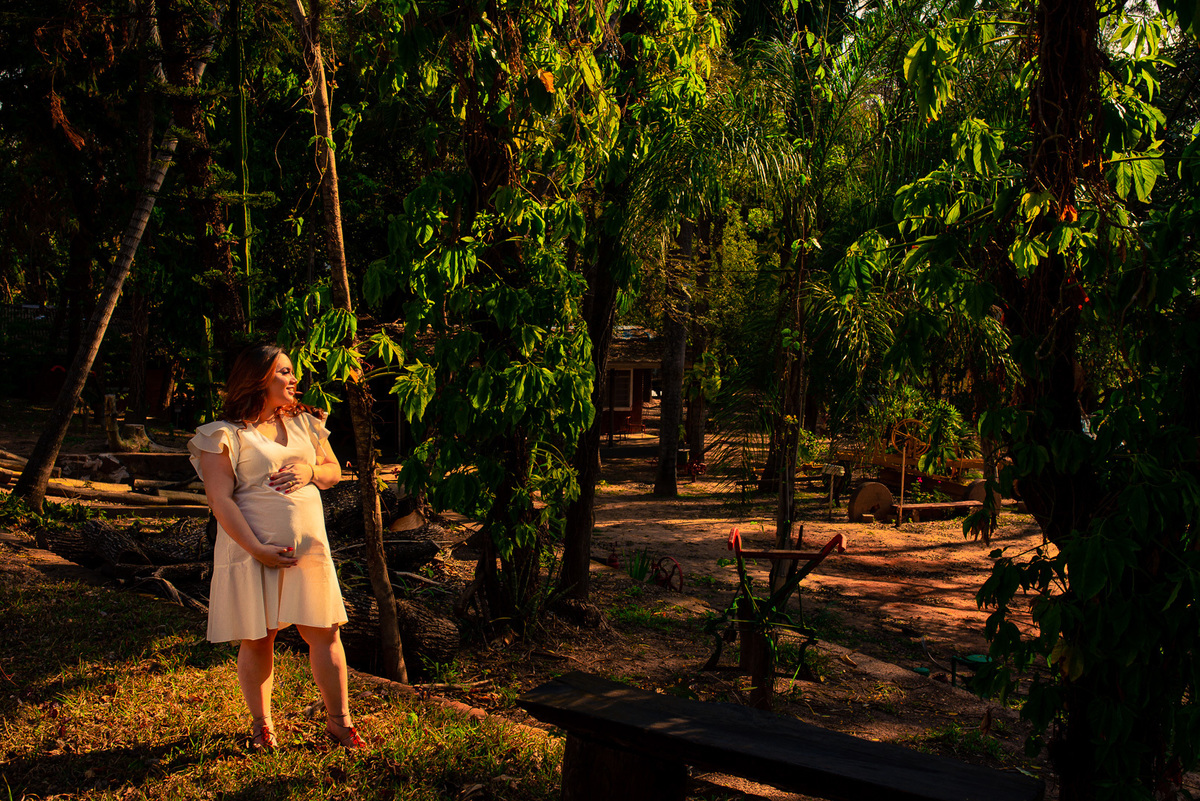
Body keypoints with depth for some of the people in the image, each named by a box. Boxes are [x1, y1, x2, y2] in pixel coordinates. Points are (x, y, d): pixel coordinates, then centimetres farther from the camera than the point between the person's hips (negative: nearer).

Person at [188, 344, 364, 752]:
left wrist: (310, 471, -6)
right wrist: (257, 549, -18)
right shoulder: (226, 435, -6)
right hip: (253, 551, -4)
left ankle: (339, 721, 17)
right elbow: (220, 501, -12)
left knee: (324, 633, 4)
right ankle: (262, 725, 25)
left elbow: (334, 472, 18)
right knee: (257, 640, 5)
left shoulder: (304, 422, 12)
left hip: (309, 547, 4)